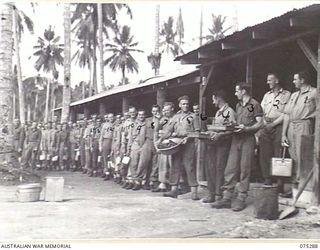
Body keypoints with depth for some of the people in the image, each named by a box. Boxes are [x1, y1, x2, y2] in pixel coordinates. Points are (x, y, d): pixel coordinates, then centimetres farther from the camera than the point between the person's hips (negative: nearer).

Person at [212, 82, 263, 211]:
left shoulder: (254, 105, -4)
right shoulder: (238, 105, 19)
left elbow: (260, 123, -10)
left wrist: (246, 128, -20)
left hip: (248, 139, -7)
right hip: (236, 138, 7)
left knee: (244, 170, -2)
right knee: (230, 168, 2)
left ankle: (241, 199, 4)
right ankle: (226, 198, 4)